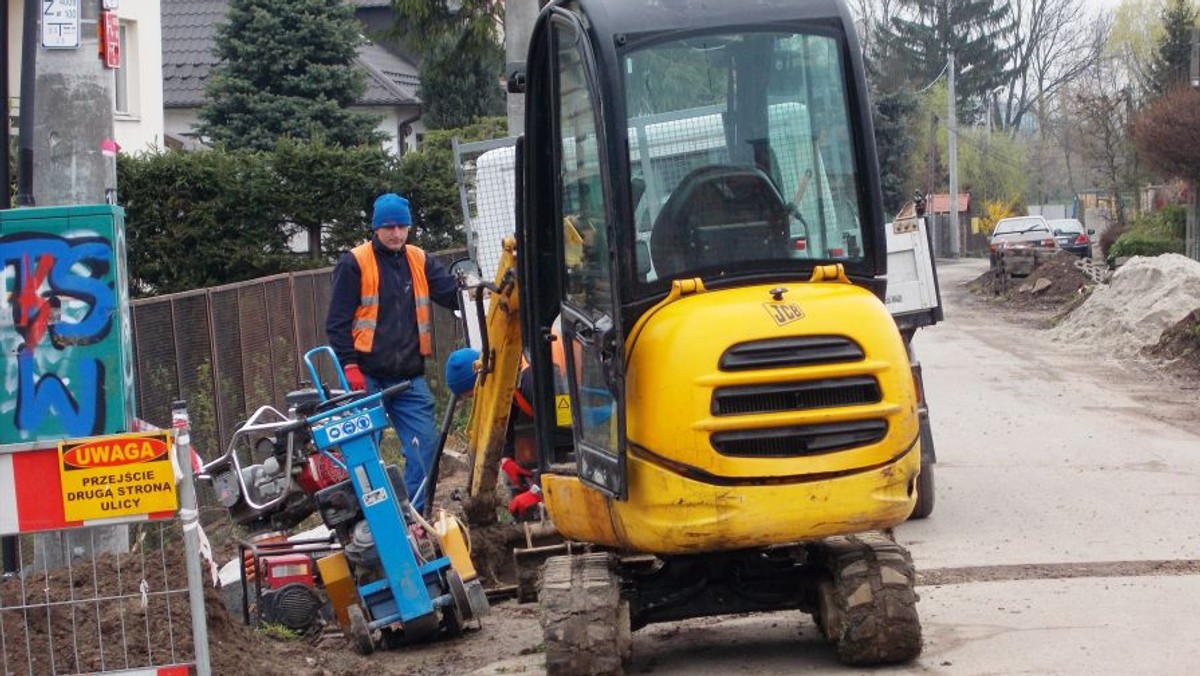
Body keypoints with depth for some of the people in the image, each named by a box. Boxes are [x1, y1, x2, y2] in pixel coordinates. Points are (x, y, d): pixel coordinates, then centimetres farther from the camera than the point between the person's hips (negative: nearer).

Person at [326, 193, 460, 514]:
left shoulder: (420, 262, 11)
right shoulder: (355, 263, -2)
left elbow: (452, 294, 1)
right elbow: (338, 321, -4)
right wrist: (349, 366, -12)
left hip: (410, 378, 4)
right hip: (368, 378, -4)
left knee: (425, 445, -2)